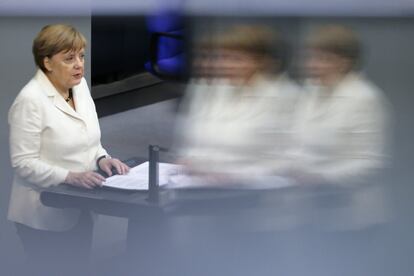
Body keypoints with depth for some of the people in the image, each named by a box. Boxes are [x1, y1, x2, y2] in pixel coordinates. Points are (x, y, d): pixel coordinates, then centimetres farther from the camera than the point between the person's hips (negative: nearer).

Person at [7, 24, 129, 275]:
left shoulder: (80, 86, 5)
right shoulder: (31, 100, -18)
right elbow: (23, 162, -20)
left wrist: (102, 158, -6)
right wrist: (70, 177, -29)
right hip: (45, 214, -7)